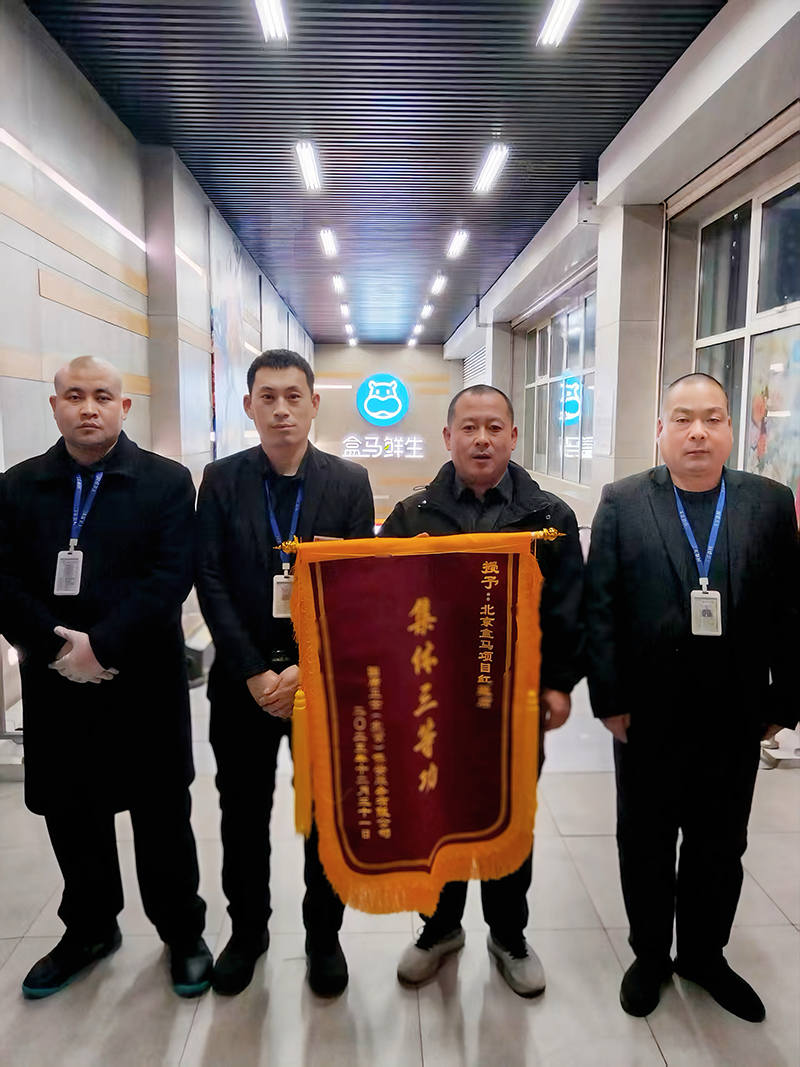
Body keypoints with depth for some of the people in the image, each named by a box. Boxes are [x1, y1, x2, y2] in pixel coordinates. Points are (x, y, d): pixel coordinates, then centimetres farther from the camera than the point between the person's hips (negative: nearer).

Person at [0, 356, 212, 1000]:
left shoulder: (168, 482, -2)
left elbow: (170, 577, -12)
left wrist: (102, 644, -19)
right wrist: (55, 647, -14)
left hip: (146, 683, -3)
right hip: (55, 684, 3)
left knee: (162, 815, 10)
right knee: (71, 814, 16)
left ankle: (183, 932, 31)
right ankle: (90, 929, 40)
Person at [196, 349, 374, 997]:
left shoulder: (350, 482, -2)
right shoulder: (222, 480, 0)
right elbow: (212, 583, -5)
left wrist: (309, 669, -14)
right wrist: (255, 674, -12)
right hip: (242, 679, 1)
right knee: (244, 815, 16)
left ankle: (324, 935, 36)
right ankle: (247, 931, 40)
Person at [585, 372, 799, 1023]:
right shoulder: (623, 503, -4)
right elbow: (598, 607, -7)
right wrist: (609, 699, -9)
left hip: (736, 718, 2)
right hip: (647, 715, -1)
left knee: (721, 845, 18)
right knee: (645, 843, 15)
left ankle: (703, 954, 41)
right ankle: (650, 955, 37)